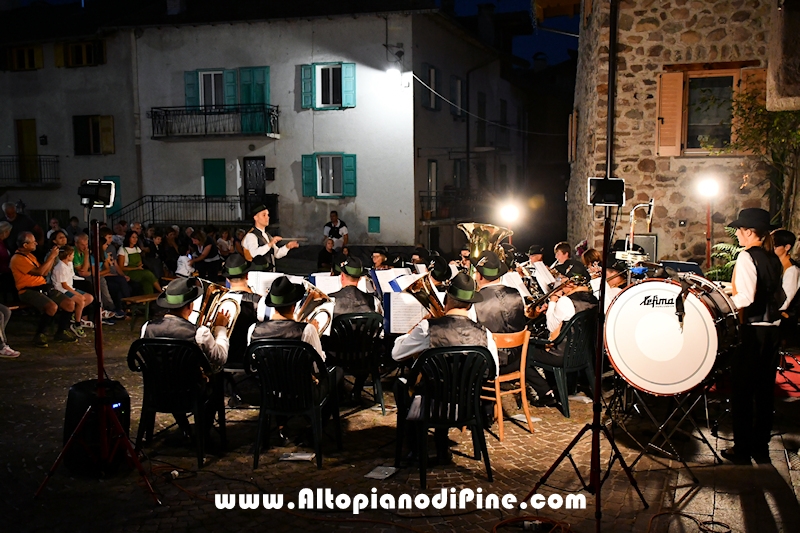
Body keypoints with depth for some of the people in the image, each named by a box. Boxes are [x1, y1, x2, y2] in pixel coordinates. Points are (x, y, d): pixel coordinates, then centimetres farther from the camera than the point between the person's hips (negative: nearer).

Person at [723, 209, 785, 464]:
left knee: (742, 390, 4)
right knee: (764, 390, 14)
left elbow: (746, 298, -23)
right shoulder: (773, 258, 9)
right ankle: (761, 449, 23)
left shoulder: (747, 256, -14)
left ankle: (742, 451, 11)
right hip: (772, 330, 7)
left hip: (752, 330, -7)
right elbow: (781, 297, 14)